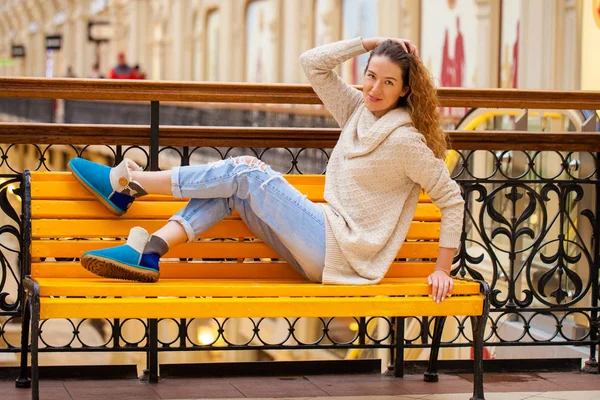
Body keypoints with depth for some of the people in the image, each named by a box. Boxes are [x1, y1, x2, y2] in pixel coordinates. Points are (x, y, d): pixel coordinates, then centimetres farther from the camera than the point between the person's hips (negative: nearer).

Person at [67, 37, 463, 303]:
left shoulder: (405, 141, -11)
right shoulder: (358, 112, 11)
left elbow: (452, 198, -9)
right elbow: (313, 62, 11)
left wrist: (443, 268, -12)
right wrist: (370, 43, 4)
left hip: (341, 253, -8)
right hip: (324, 244, 8)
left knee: (243, 174, -13)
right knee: (232, 186, -6)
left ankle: (128, 181, -6)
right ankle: (149, 252, -20)